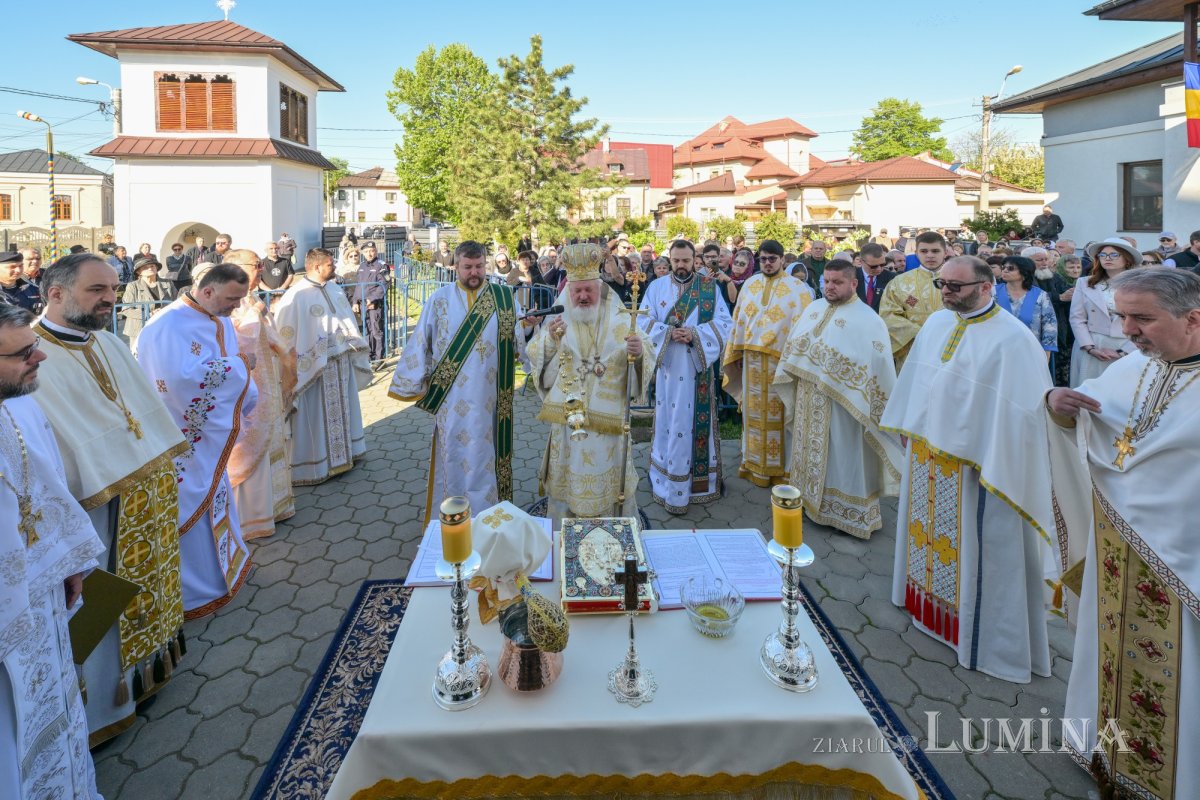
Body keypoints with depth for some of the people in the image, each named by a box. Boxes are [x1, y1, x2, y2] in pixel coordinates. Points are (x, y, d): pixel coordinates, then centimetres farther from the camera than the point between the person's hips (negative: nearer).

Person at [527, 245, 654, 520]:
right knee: (569, 474, 9)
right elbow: (534, 358, -2)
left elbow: (647, 358, -6)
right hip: (568, 414, 1)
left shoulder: (620, 319, -1)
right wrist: (550, 340, -21)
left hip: (609, 416, 0)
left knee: (607, 474, 9)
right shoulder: (557, 319, 2)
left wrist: (639, 352, -29)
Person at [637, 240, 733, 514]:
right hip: (668, 366, 0)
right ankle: (670, 481, 11)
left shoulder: (710, 287, 3)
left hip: (699, 366, 0)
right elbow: (644, 321, 0)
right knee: (670, 419, 3)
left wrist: (694, 334, -17)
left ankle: (700, 480, 17)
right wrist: (668, 333, -16)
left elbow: (724, 322, -3)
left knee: (698, 419, 5)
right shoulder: (656, 287, 6)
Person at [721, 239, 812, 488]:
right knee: (754, 410, 11)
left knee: (780, 412, 3)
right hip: (752, 359, 4)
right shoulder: (749, 285, 9)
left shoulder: (797, 288, -4)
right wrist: (737, 352, 9)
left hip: (782, 360, -4)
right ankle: (755, 463, 23)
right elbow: (739, 320, 11)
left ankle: (781, 466, 14)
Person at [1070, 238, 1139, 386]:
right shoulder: (1084, 283, 7)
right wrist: (1090, 347, -7)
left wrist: (1124, 351, -8)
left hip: (1129, 351, -1)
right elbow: (1077, 318, 3)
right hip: (1090, 349, 1)